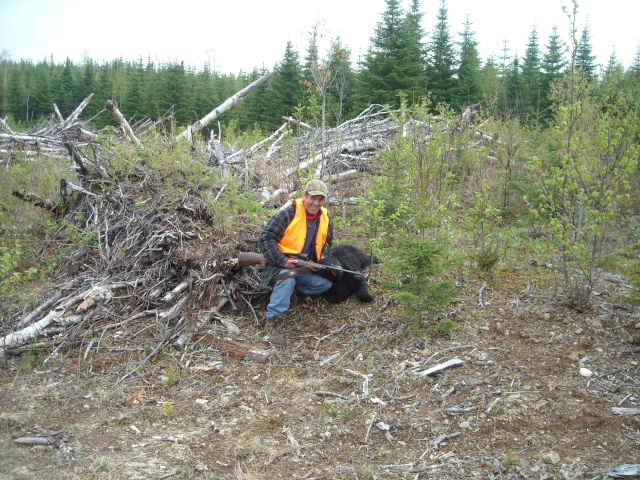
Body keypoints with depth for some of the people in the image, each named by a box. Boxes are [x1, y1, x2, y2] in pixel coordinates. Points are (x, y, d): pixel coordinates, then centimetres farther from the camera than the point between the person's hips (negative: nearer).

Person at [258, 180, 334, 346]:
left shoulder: (325, 219, 6)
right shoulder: (288, 213, -16)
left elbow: (328, 243, 24)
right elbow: (265, 238, -18)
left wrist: (324, 257, 1)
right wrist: (282, 261, -25)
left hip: (304, 268, 7)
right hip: (282, 264, -7)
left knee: (325, 284, -13)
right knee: (287, 278, -37)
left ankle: (286, 290, -5)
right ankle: (273, 322, -37)